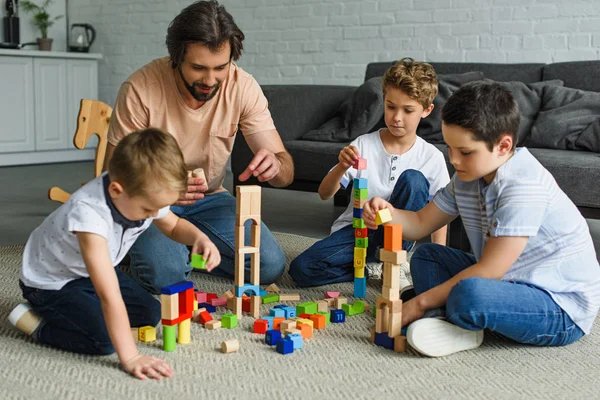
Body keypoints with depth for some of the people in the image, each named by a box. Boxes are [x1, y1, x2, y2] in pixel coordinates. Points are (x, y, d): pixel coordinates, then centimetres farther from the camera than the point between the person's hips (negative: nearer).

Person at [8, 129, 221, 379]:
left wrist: (199, 237, -18)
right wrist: (130, 358, -44)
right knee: (104, 339, -25)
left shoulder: (145, 194, -18)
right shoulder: (89, 213, -41)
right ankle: (37, 323, -2)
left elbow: (174, 226, 5)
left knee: (151, 314, 5)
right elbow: (109, 295, -44)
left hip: (90, 273, 8)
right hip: (51, 283, -8)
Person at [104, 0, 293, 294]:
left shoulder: (243, 87, -16)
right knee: (165, 274, -30)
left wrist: (275, 165, -40)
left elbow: (286, 168, -14)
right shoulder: (140, 89, -24)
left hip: (208, 197, 3)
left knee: (270, 266, -15)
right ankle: (150, 247, 7)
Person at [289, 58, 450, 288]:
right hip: (356, 230, 1)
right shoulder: (363, 145, -4)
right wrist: (342, 167, -27)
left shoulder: (432, 157, -4)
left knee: (413, 179, -25)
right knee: (301, 269, -24)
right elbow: (325, 194, -7)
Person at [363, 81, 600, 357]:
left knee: (469, 295, -37)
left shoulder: (523, 186, -25)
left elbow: (489, 270, -25)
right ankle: (451, 323, -15)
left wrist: (421, 302, -18)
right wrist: (388, 214, -13)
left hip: (563, 310, -9)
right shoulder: (468, 176, 2)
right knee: (425, 255, 9)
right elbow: (421, 224, 10)